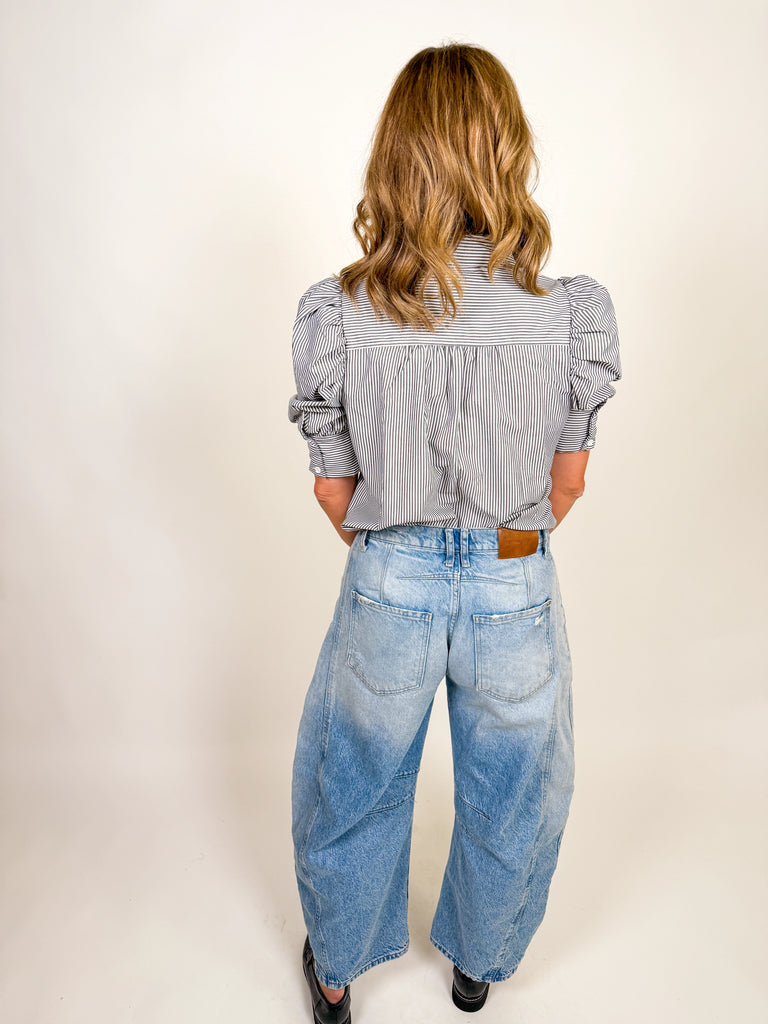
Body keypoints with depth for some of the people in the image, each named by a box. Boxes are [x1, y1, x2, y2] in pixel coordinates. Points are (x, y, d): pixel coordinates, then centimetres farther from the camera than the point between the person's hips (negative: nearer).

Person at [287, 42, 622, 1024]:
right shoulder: (575, 309, -13)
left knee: (354, 787, 27)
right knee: (508, 797, 28)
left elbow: (334, 488, -5)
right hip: (518, 591, 1)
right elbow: (568, 480, -2)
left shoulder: (332, 311, -14)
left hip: (386, 586, 0)